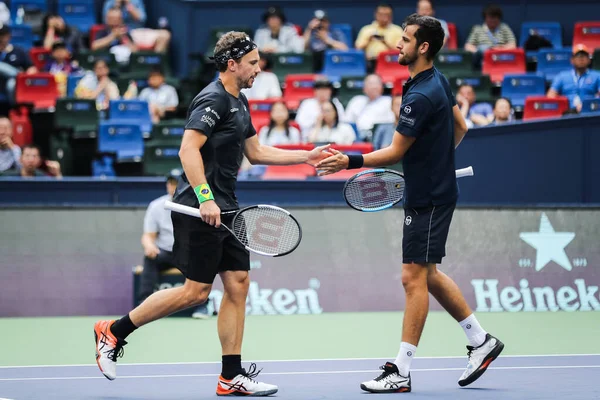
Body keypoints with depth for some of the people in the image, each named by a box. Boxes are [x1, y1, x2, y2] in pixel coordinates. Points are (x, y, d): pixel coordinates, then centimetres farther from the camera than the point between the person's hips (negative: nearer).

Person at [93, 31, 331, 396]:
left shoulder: (239, 103, 17)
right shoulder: (213, 99, -13)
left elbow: (256, 152, 27)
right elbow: (189, 150, -22)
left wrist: (307, 157, 23)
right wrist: (205, 198, -29)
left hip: (225, 210, 10)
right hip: (200, 210, -10)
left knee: (238, 283, 4)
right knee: (196, 291, -7)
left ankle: (232, 376, 7)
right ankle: (114, 331, 5)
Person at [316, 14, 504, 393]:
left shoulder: (420, 97, -22)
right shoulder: (439, 81, 7)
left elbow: (396, 151, -18)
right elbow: (460, 127, 19)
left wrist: (350, 161, -20)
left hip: (428, 200, -10)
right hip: (434, 190, 10)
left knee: (414, 277, -6)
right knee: (428, 274, 17)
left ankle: (401, 372, -3)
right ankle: (481, 340, 23)